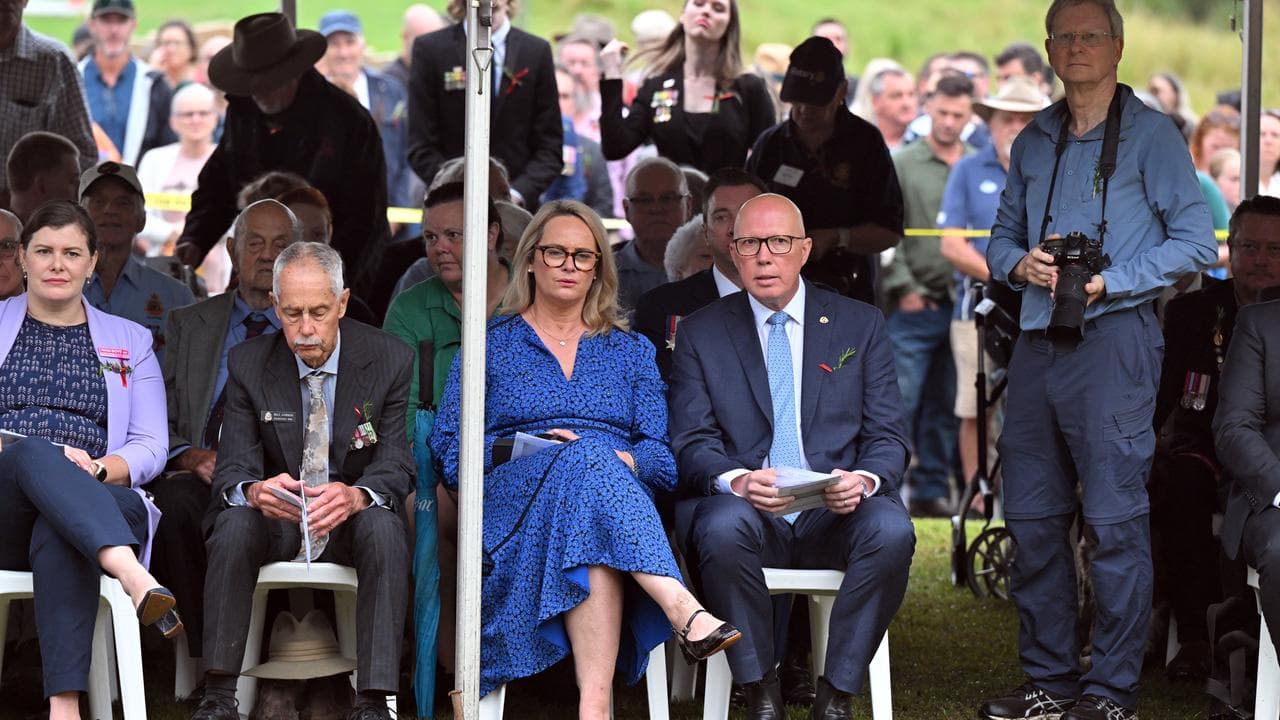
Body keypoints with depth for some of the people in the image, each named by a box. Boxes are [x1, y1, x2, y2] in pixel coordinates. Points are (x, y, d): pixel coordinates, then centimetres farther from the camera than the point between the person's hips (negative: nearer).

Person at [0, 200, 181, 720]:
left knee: (57, 536, -37)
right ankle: (136, 579, -59)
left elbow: (150, 447, 12)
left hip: (96, 504, 1)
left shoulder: (129, 342, 21)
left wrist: (98, 469, -11)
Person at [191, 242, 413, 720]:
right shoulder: (248, 364, -4)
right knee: (235, 523, -31)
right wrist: (254, 491, -35)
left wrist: (355, 496, -35)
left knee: (384, 529, -34)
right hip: (274, 519, 1)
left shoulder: (390, 361, -6)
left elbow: (396, 465, -10)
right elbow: (232, 469, -8)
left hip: (353, 518, -1)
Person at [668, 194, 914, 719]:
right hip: (745, 507, -1)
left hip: (836, 514, 1)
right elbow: (690, 442, 2)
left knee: (892, 531, -33)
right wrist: (736, 479, -22)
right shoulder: (700, 333, 10)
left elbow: (888, 437, 7)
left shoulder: (861, 326, 12)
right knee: (724, 528, -36)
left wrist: (864, 479, -18)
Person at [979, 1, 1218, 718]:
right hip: (1037, 344, 6)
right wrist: (1021, 264, -1)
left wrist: (1109, 282, -14)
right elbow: (1003, 235, 22)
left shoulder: (1151, 134, 0)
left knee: (1116, 520, -7)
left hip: (1113, 340, -6)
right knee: (1033, 518, 8)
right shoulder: (1034, 142, 17)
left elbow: (1195, 241, -6)